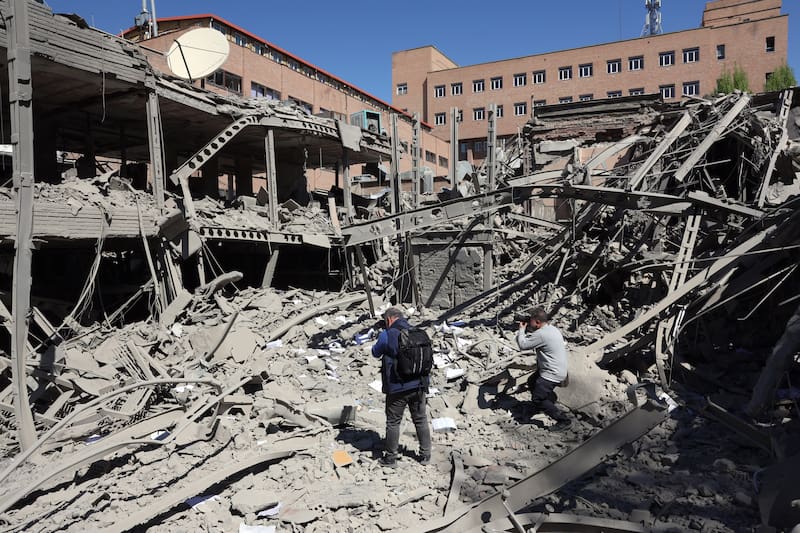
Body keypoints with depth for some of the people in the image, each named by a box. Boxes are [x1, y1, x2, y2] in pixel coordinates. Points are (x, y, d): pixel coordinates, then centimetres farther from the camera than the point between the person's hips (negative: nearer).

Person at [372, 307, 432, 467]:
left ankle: (391, 457, 19)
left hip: (397, 387, -5)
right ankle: (425, 455, 24)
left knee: (393, 422, 9)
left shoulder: (387, 335, -11)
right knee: (421, 420, 16)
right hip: (418, 385, 5)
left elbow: (376, 352, 6)